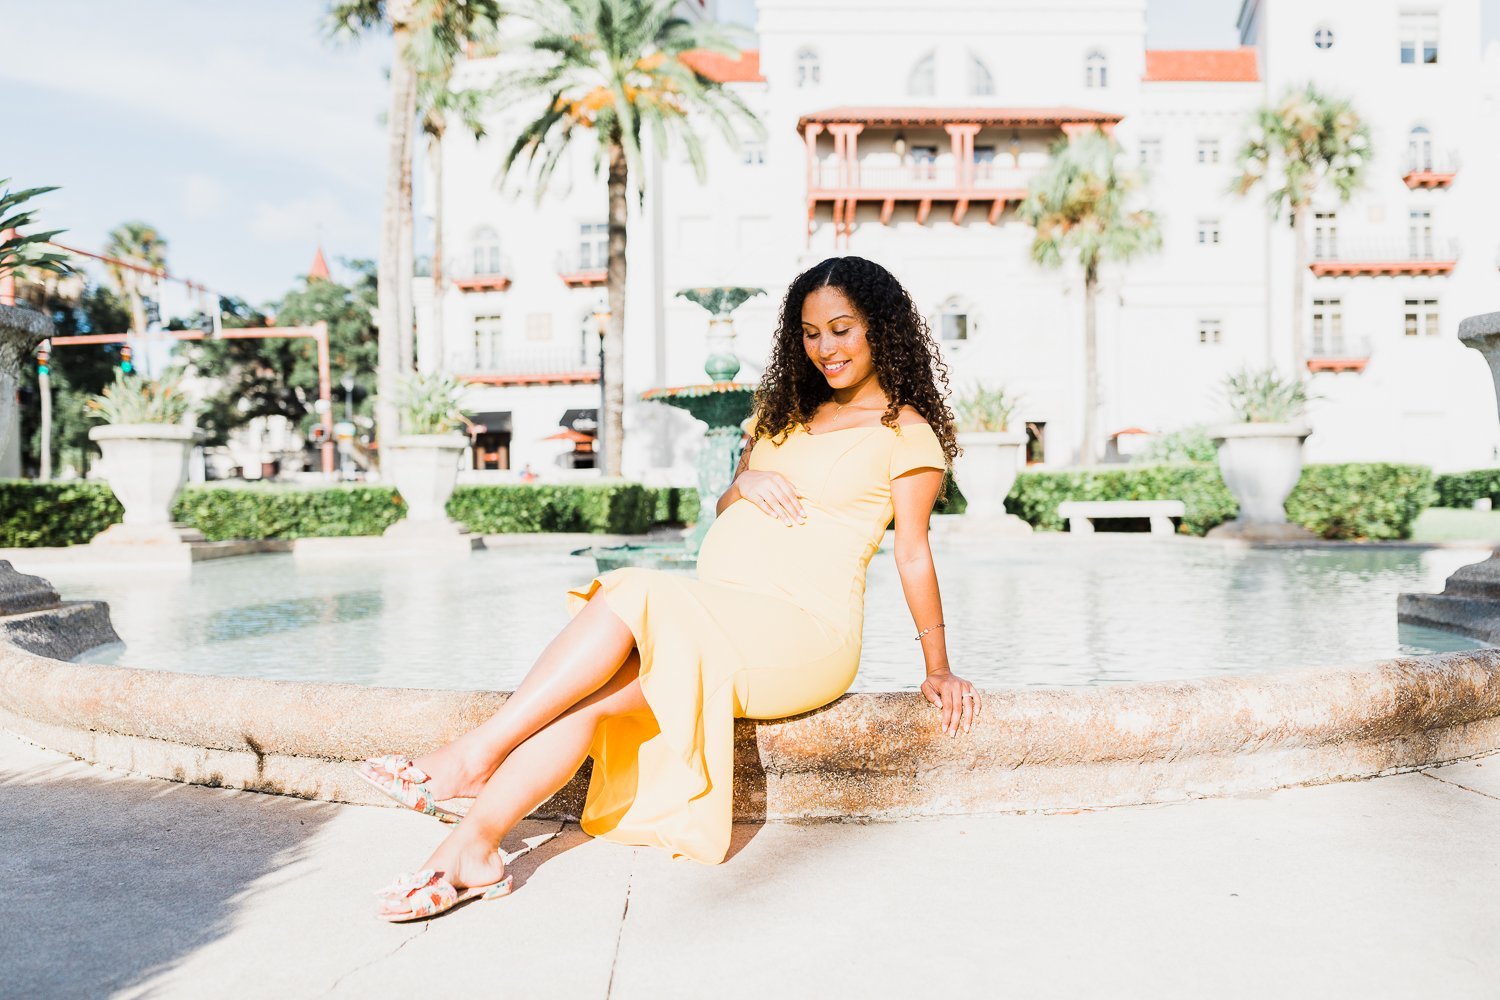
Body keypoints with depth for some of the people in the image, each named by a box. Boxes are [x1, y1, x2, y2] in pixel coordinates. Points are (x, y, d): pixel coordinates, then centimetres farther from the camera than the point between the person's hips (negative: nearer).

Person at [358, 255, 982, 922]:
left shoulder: (905, 431, 4)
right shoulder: (789, 412, 25)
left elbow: (913, 552, 2)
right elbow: (726, 509, 25)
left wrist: (937, 667, -1)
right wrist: (745, 483, 1)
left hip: (803, 632, -6)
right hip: (718, 622, 6)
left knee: (628, 596, -29)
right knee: (586, 689, -22)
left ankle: (473, 756, -25)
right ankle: (472, 848, -27)